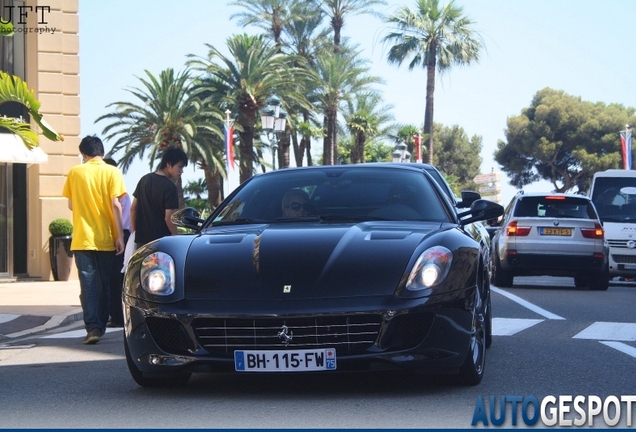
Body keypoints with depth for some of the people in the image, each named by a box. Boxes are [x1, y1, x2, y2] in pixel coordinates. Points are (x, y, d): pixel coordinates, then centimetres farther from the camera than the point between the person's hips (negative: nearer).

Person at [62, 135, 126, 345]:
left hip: (82, 239, 0)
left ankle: (92, 327, -17)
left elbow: (71, 205, 10)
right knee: (103, 284, 13)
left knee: (88, 284, -3)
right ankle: (100, 326, 19)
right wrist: (120, 235, -4)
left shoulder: (75, 172, 2)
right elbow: (116, 205, -8)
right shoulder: (112, 172, -2)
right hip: (105, 239, 0)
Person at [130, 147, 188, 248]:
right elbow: (168, 218, -17)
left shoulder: (144, 180, 9)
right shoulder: (169, 187, -13)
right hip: (161, 240, -7)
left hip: (141, 238, 7)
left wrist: (135, 232, 18)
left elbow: (133, 209, 12)